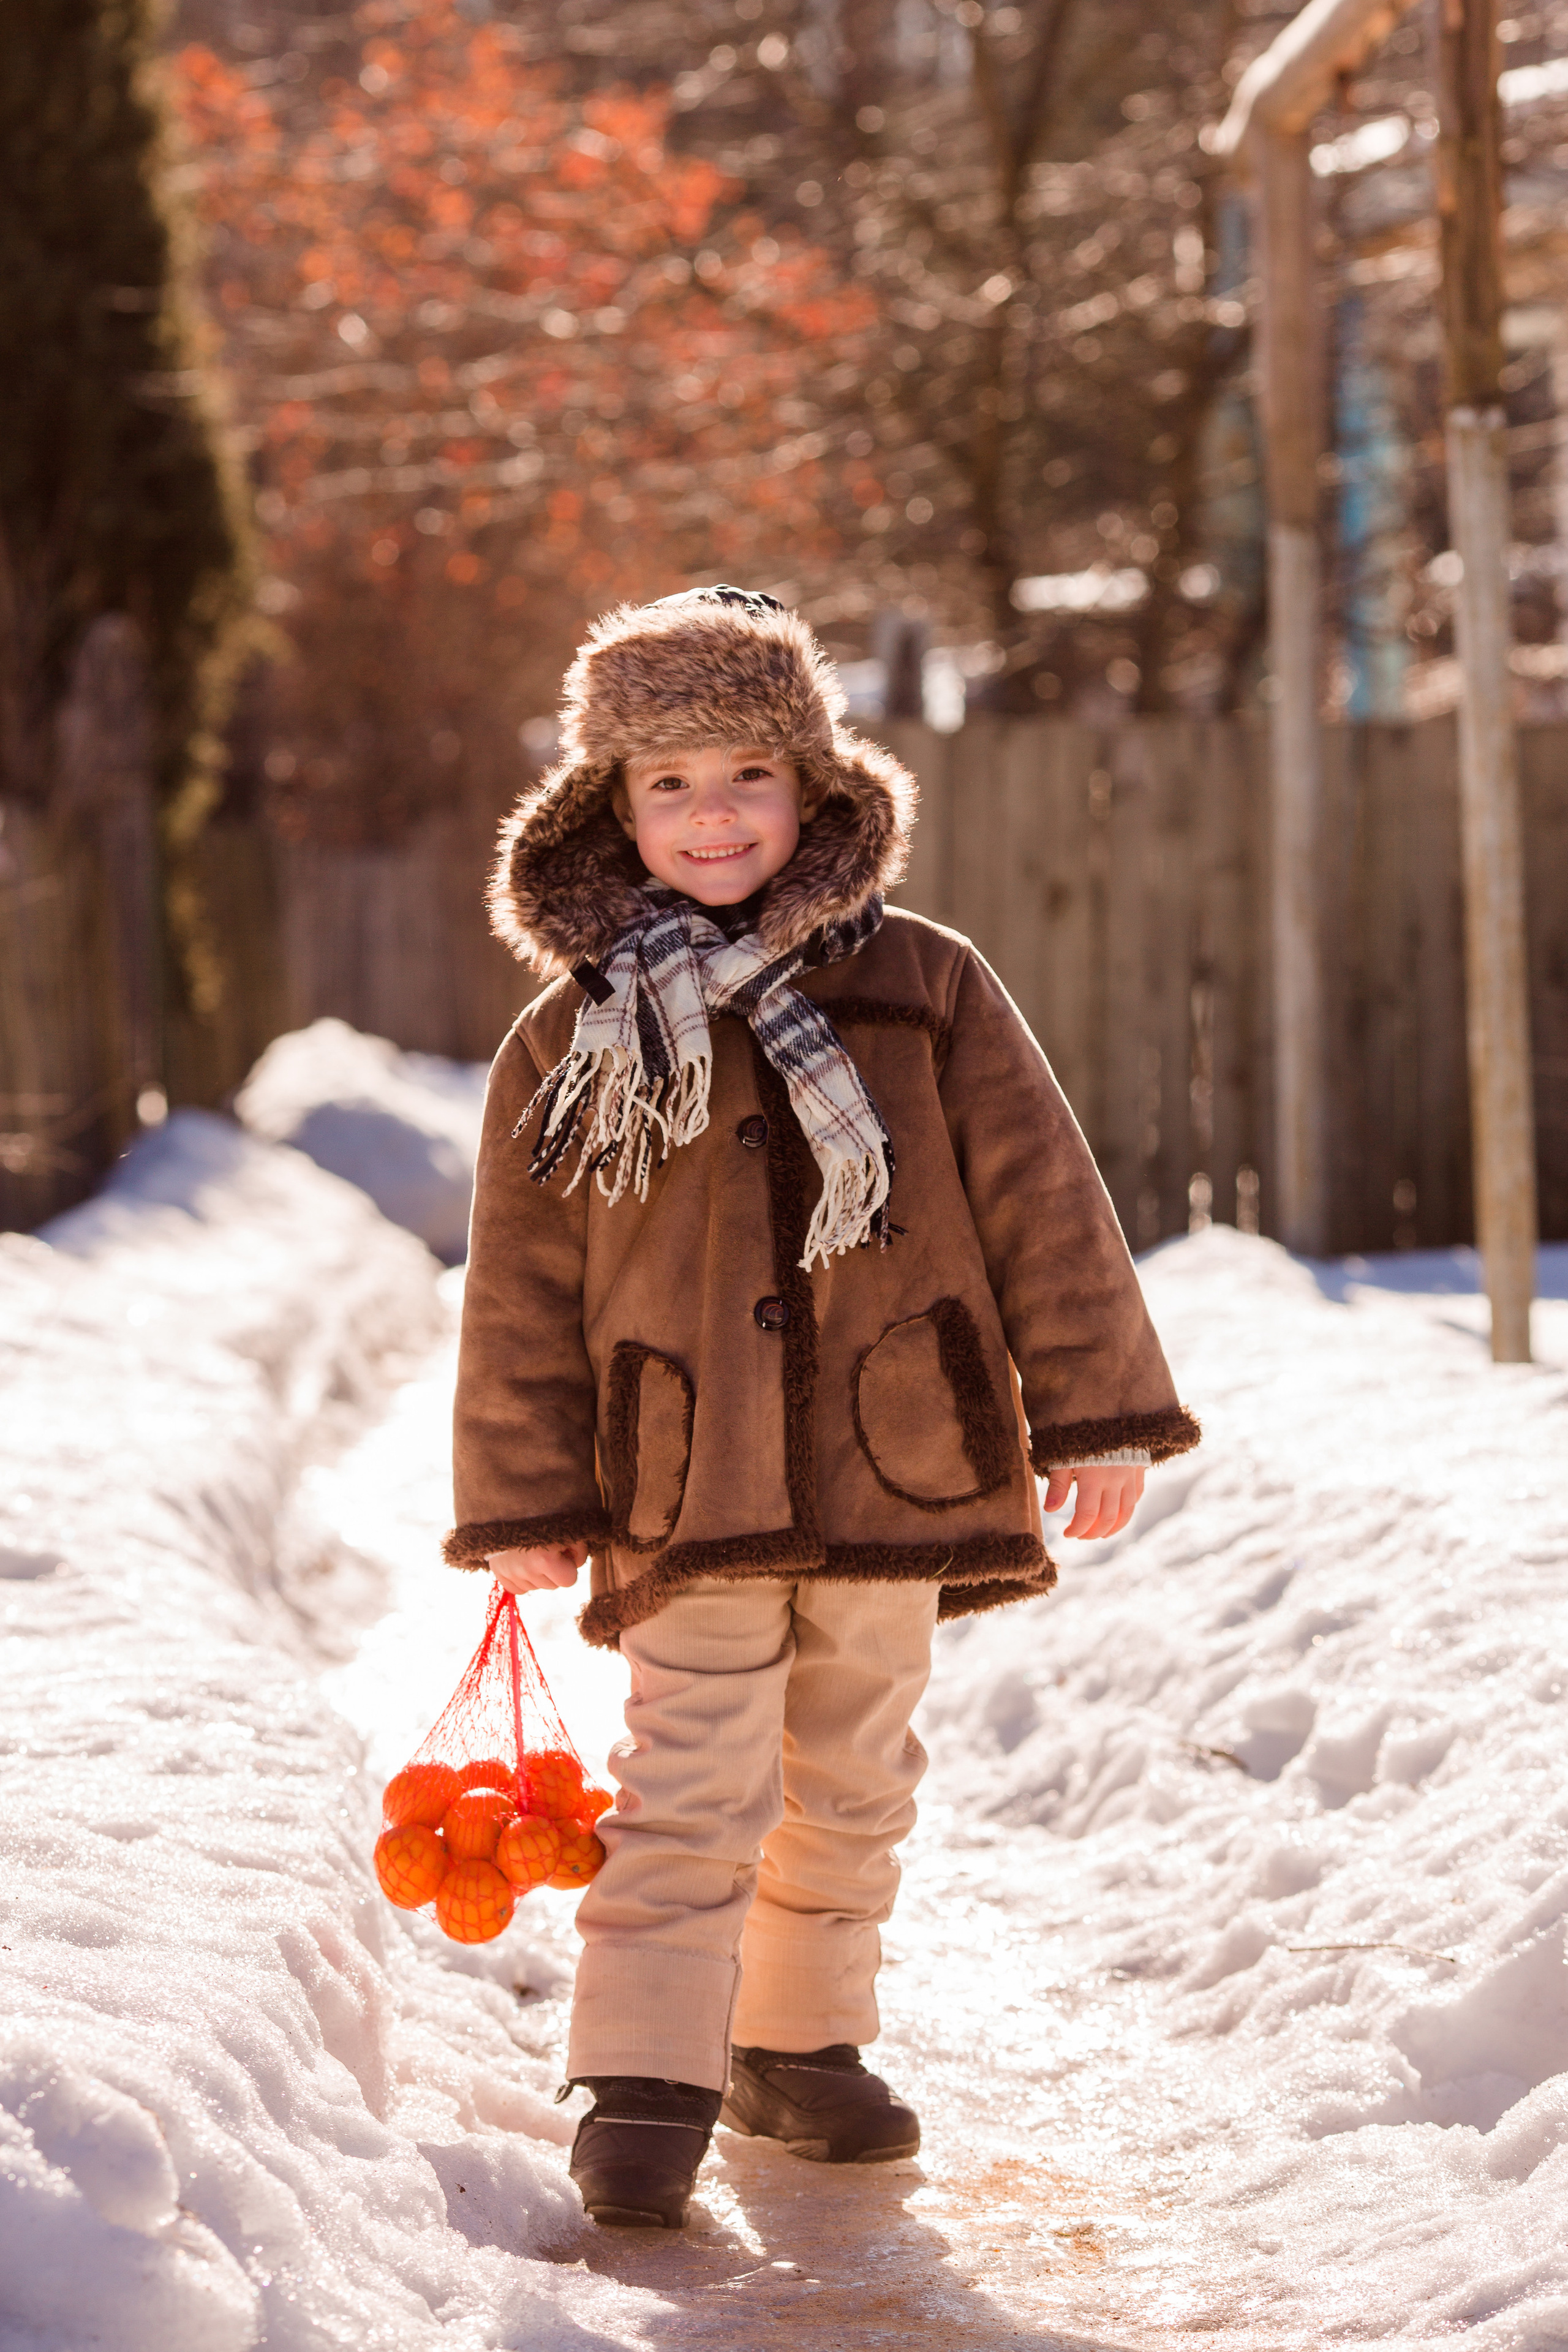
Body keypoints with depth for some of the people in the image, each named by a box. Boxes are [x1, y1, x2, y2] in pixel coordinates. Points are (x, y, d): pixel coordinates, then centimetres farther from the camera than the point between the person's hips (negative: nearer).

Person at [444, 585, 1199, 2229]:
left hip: (896, 1475, 2)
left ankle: (800, 2044, 30)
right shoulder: (570, 1043, 1)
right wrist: (523, 1503, 1)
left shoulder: (925, 988, 1)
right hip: (691, 1500, -2)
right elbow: (522, 1291, 4)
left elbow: (1040, 1203, 3)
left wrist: (1096, 1411, 0)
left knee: (854, 1787, 14)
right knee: (692, 1793, -9)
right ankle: (645, 2086, -2)